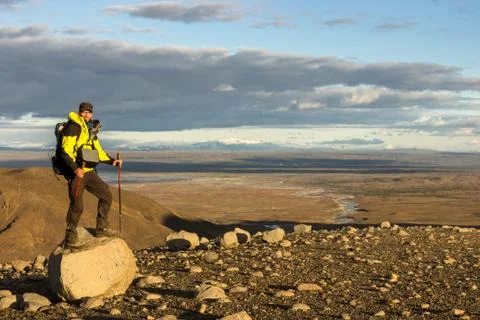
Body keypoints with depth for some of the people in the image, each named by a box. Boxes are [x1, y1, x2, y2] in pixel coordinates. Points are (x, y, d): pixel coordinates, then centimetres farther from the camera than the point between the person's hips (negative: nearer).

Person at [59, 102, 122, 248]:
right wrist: (75, 168, -30)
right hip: (75, 172, -8)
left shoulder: (91, 130, 17)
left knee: (106, 195, 8)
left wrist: (112, 161, 9)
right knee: (77, 206, -8)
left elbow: (98, 151, 24)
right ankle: (70, 239, 3)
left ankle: (101, 228, 17)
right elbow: (66, 152, -17)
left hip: (89, 172, 8)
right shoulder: (72, 127, -10)